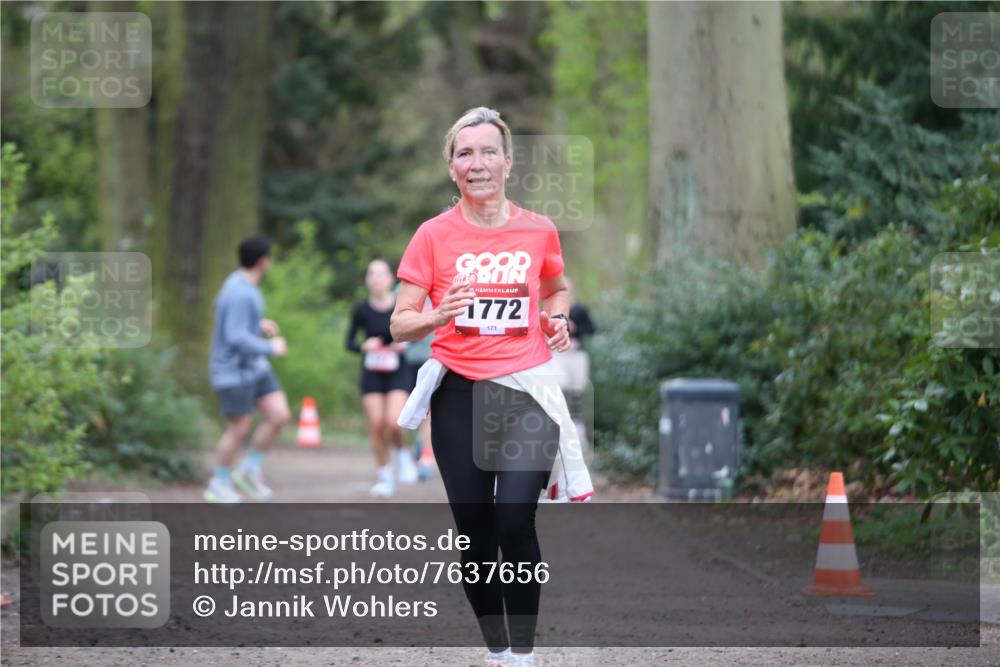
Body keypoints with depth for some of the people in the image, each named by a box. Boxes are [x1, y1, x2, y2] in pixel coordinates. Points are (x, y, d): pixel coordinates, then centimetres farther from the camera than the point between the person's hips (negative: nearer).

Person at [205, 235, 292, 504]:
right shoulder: (240, 295, -25)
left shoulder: (240, 283, 5)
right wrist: (271, 348, -17)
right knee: (239, 429, 1)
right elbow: (237, 338, -29)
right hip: (233, 370, -9)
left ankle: (250, 470, 14)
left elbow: (224, 312, 22)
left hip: (255, 367, 9)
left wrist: (258, 324, 21)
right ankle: (219, 484, 19)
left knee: (279, 416, 1)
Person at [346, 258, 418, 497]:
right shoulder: (362, 309, -4)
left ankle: (401, 453, 14)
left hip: (398, 372, -2)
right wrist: (364, 346, -16)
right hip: (372, 374, 2)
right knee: (376, 425, -3)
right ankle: (385, 476, 13)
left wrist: (405, 344, -14)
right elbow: (350, 342, 4)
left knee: (393, 422, -19)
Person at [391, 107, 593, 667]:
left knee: (515, 521, -18)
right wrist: (438, 316, -22)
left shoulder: (538, 231, 3)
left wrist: (558, 318, 3)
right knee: (475, 535, 3)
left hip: (527, 391, 0)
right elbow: (400, 325, -1)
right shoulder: (434, 235, -1)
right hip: (459, 395, 1)